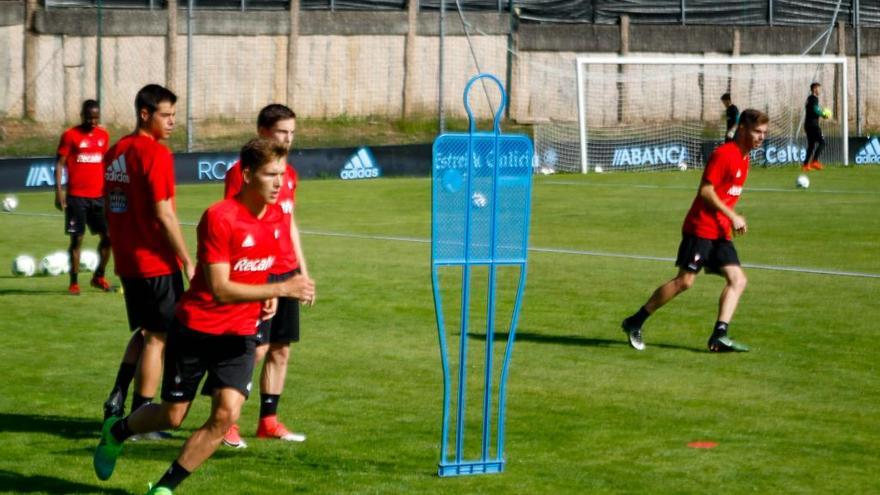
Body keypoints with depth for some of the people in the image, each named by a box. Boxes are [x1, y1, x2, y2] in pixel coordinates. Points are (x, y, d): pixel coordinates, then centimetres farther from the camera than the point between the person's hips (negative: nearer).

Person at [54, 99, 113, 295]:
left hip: (99, 195, 4)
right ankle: (74, 282, 6)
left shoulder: (103, 135, 10)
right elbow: (60, 163, -5)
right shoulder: (70, 135, -4)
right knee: (77, 238, -2)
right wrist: (59, 191, -13)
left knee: (108, 235, 2)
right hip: (76, 196, -4)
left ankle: (99, 277, 18)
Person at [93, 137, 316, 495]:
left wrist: (268, 297, 0)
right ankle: (116, 431, 42)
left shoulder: (276, 214, -1)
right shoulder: (219, 218, -22)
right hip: (196, 328, -5)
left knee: (226, 414, -14)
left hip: (240, 334, 5)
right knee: (172, 416, 9)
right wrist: (281, 289, -32)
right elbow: (220, 289, -27)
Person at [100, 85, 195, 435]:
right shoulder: (156, 153, -15)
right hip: (157, 262, -8)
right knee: (158, 337, 2)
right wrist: (188, 262, -12)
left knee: (144, 332, 21)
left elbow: (109, 209, 15)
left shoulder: (115, 152, 10)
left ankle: (117, 399, 12)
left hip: (127, 262, 8)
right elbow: (163, 214, -19)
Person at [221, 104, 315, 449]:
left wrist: (303, 270, 19)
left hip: (287, 272, 7)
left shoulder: (289, 173, 14)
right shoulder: (241, 171, -8)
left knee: (281, 350, 9)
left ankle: (268, 420, 18)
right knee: (256, 348, -10)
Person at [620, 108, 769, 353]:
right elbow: (706, 191, -18)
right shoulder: (724, 154, -14)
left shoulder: (744, 159, 15)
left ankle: (719, 336, -11)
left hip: (720, 232, 9)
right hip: (701, 229, -9)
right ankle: (635, 323, 3)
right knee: (685, 280, -8)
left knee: (738, 280, -5)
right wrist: (732, 216, -18)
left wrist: (733, 218, 13)